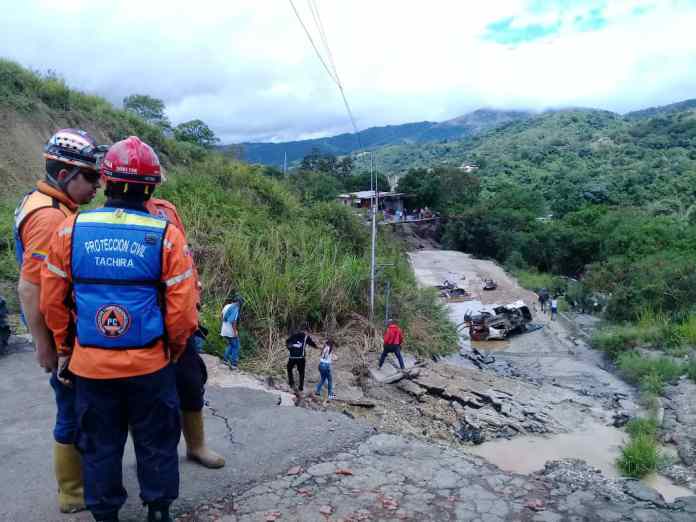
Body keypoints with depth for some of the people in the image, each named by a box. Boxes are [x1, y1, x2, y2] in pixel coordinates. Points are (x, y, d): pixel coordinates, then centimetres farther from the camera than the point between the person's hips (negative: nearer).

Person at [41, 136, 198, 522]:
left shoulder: (71, 230, -6)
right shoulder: (166, 234, -12)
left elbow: (52, 301, 1)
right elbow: (182, 308, -12)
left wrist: (64, 349, 17)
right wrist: (174, 351, 7)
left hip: (90, 364, 2)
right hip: (150, 364, -1)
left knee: (99, 446, 20)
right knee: (156, 442, 18)